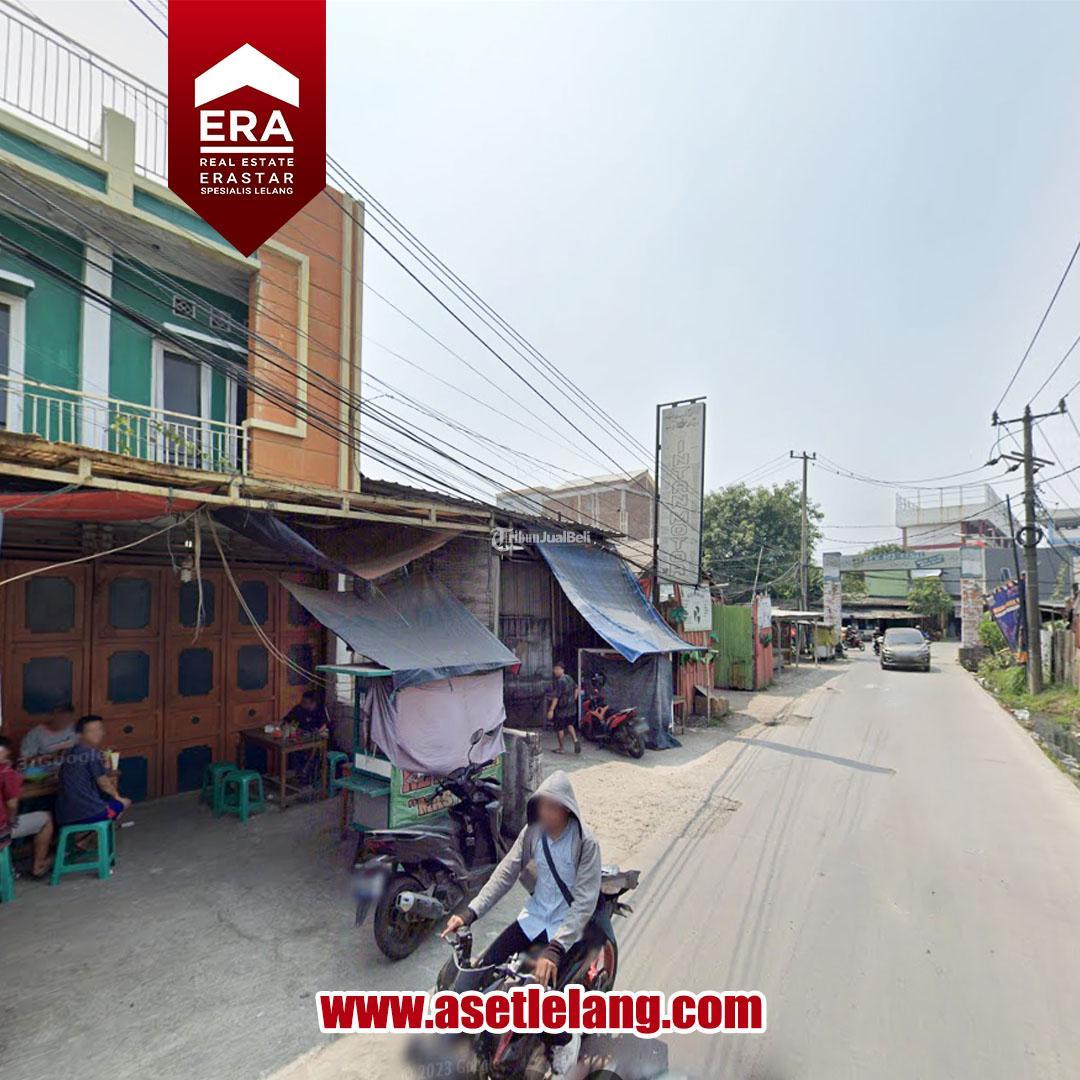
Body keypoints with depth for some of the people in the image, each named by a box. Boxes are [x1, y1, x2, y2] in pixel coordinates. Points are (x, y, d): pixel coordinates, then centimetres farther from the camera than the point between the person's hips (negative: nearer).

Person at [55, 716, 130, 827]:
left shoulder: (69, 754, 10)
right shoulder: (93, 753, -11)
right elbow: (103, 783, -8)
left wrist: (108, 779, 17)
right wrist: (117, 796, 9)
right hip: (87, 813, -7)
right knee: (124, 802, 17)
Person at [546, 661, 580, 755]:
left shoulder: (559, 681, -20)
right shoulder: (569, 678, 5)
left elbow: (556, 696, -24)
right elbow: (577, 689, 17)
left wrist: (551, 710, -24)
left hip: (561, 708, -8)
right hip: (571, 707, 8)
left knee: (559, 728, 6)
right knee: (569, 724, 23)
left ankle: (561, 749, 15)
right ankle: (575, 740, 3)